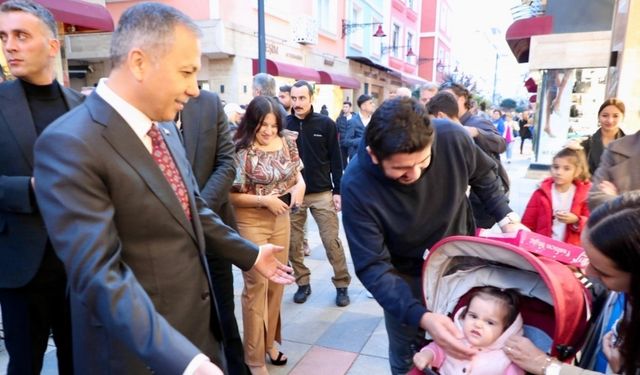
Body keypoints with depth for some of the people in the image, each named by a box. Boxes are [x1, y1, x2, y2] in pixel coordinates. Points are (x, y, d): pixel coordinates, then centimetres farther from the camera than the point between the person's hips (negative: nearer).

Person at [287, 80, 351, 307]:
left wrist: (337, 191, -3)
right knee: (293, 243, 8)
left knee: (332, 241, 1)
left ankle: (342, 285, 16)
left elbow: (335, 160, 0)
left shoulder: (326, 124, -2)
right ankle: (303, 283, 25)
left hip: (322, 193, -1)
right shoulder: (284, 124, -1)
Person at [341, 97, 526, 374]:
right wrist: (422, 317, -41)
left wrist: (508, 219, -13)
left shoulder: (452, 138, -26)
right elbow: (372, 267, -30)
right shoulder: (357, 186, -32)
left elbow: (484, 176, -3)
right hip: (406, 275, -2)